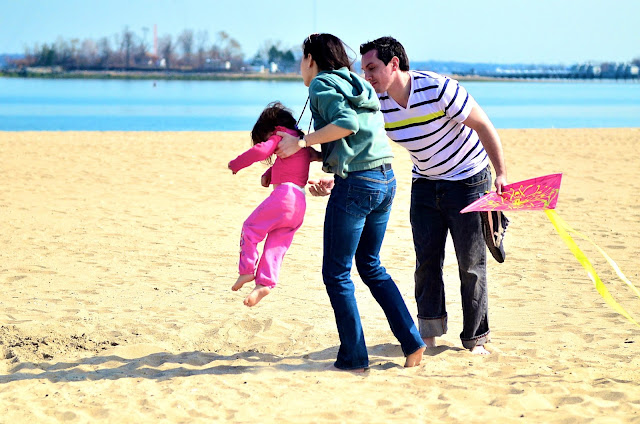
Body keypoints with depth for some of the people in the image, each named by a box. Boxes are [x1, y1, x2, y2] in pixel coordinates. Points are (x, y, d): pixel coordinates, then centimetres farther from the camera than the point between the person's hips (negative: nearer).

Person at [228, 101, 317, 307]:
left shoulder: (284, 134, -2)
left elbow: (261, 150, -16)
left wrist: (236, 164, -6)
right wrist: (269, 174, 22)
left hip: (284, 194, -9)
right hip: (299, 204, 9)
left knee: (250, 229, 4)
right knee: (276, 246, 7)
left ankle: (247, 270, 4)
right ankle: (264, 283, 0)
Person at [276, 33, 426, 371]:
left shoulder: (321, 84, -4)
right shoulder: (356, 84, 21)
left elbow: (347, 122, -21)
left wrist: (302, 142, -13)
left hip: (356, 184, -9)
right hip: (386, 181, 9)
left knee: (336, 274, 3)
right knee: (371, 267, 22)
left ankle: (354, 359, 6)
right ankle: (412, 343, 18)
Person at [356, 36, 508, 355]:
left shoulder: (439, 89, -26)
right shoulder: (378, 105, -11)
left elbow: (483, 125, -18)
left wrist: (501, 174, -19)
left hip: (468, 180, -5)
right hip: (425, 183, 5)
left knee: (471, 263, -2)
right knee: (426, 260, 1)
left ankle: (476, 338, 9)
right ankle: (428, 334, 12)